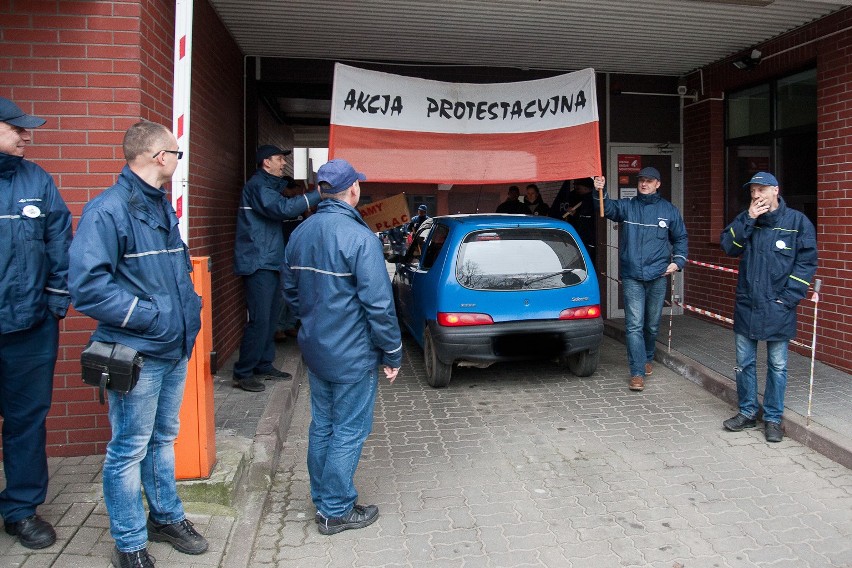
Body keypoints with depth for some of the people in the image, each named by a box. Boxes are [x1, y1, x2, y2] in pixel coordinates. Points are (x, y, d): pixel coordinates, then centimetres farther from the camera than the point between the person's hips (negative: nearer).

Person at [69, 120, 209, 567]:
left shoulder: (163, 207, 13)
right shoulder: (108, 210, -16)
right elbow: (86, 284, -24)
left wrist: (190, 305, 8)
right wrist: (148, 316, -22)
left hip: (175, 350, 9)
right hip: (136, 354, -8)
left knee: (162, 439, 21)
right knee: (129, 449, 5)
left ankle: (166, 517, 38)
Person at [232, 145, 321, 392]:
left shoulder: (269, 185, 20)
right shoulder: (257, 185, -12)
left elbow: (283, 211, 26)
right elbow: (283, 208, -25)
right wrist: (317, 195, -22)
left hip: (270, 262, 10)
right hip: (258, 263, -10)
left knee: (271, 316, 13)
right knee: (260, 320, -10)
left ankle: (264, 365, 22)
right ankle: (243, 373, -1)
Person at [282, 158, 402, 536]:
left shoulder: (300, 234, 4)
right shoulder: (359, 237, -21)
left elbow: (291, 292, 14)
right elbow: (378, 304, -21)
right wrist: (392, 353, -11)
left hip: (314, 350, 8)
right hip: (352, 356, -8)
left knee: (321, 426, 19)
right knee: (349, 432, 6)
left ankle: (322, 498, 33)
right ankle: (336, 511, 18)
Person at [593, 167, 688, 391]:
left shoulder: (669, 210, 7)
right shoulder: (626, 206, 4)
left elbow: (681, 238, 16)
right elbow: (608, 207, -16)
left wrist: (678, 261, 3)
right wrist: (599, 192, -36)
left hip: (658, 276, 2)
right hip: (631, 276, -2)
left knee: (652, 324, 14)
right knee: (634, 325, -7)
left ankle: (647, 358, 37)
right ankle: (638, 372, -6)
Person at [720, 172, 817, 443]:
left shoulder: (797, 221, -4)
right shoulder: (745, 220, 7)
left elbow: (807, 262, -5)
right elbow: (729, 247, -6)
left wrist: (788, 298, -11)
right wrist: (749, 220, -14)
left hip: (778, 309, -3)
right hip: (746, 306, 3)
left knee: (777, 366, 6)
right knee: (744, 362, 11)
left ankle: (773, 418, 19)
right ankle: (747, 412, 26)